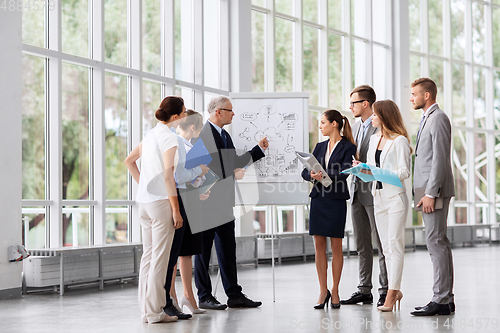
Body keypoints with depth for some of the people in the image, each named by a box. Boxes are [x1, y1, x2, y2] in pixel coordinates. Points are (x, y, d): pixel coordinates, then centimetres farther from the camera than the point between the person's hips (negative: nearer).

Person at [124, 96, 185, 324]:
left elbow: (129, 161, 24)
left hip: (144, 201, 9)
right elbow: (167, 175, -18)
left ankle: (146, 309, 14)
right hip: (161, 201, -8)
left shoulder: (151, 134, 15)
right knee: (160, 257, -4)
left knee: (148, 255, 11)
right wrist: (176, 209, -15)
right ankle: (154, 311, -2)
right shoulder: (168, 137, -11)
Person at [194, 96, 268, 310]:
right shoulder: (202, 134, -13)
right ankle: (204, 296, 8)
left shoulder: (225, 136, 17)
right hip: (206, 202, -9)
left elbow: (234, 163, 24)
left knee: (228, 249, 11)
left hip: (224, 203, 9)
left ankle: (234, 295, 17)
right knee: (203, 249, 1)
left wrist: (259, 149, 21)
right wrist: (231, 174, -17)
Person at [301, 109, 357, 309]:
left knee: (336, 246, 1)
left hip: (336, 200, -5)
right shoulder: (320, 147, 15)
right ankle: (323, 291, 10)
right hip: (318, 198, 5)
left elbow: (343, 173, -15)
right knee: (319, 246, 4)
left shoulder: (348, 147, -2)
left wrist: (324, 175, -30)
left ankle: (335, 291, 9)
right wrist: (312, 176, -15)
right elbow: (305, 171, 8)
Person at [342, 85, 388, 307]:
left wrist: (362, 167, -20)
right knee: (362, 245, 11)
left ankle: (386, 291, 2)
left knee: (381, 244, -3)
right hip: (357, 192, 9)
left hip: (374, 191, -8)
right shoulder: (356, 127, 17)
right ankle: (364, 290, 16)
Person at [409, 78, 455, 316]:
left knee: (436, 242, -11)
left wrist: (430, 193, -21)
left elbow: (440, 158, -18)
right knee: (439, 243, 10)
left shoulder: (438, 118, -11)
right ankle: (446, 298, 14)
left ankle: (441, 300, -10)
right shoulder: (427, 119, 20)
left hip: (435, 190, -10)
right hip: (428, 190, 10)